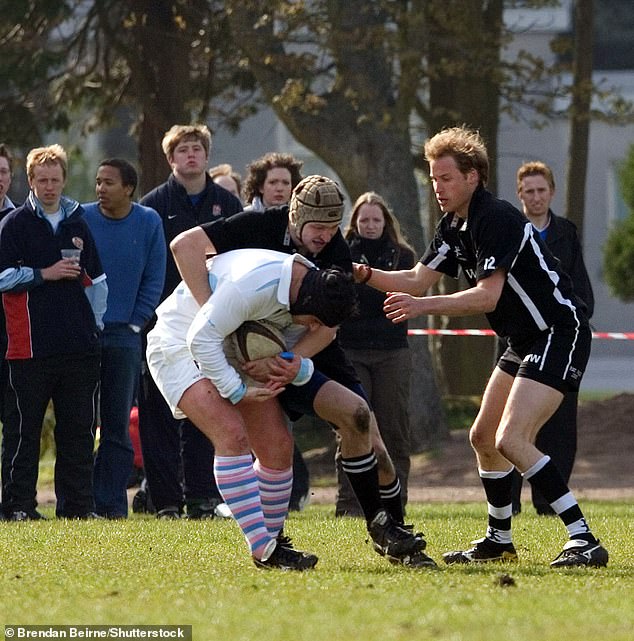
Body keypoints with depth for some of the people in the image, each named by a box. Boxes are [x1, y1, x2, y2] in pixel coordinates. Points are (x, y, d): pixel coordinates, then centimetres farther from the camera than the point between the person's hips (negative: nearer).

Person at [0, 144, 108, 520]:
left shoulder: (78, 222, 14)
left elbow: (97, 278, 21)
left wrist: (95, 323, 13)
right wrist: (44, 274, -11)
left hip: (80, 346, 4)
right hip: (31, 346, -4)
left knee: (79, 428, 6)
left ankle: (78, 504, 11)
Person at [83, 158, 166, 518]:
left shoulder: (149, 223, 2)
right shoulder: (82, 219, -1)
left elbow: (154, 281, 6)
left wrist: (135, 323, 0)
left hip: (124, 336, 0)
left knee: (117, 426, 1)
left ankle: (112, 503, 4)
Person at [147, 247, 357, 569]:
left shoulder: (314, 289, -7)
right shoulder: (253, 283, -35)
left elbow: (302, 345, 6)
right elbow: (201, 338, -30)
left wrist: (300, 370, -18)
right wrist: (237, 391, -25)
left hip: (233, 355, 8)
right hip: (180, 344, -8)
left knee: (278, 445, -1)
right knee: (233, 436, -25)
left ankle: (274, 540, 14)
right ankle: (263, 550, -25)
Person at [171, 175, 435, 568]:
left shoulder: (337, 253, -10)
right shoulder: (261, 227, -19)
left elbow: (327, 326, -18)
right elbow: (185, 245, -27)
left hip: (318, 356, 5)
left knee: (374, 449, -1)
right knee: (354, 413, -24)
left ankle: (397, 537, 20)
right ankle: (379, 526, -12)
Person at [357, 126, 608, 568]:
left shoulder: (497, 219, -20)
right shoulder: (454, 227, 11)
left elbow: (488, 296, -25)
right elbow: (418, 281, 12)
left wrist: (425, 306, -31)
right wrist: (367, 275, -3)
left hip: (560, 333, -11)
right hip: (526, 341, 11)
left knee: (511, 439, -22)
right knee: (483, 438, 14)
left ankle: (585, 541, -22)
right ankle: (500, 541, 28)